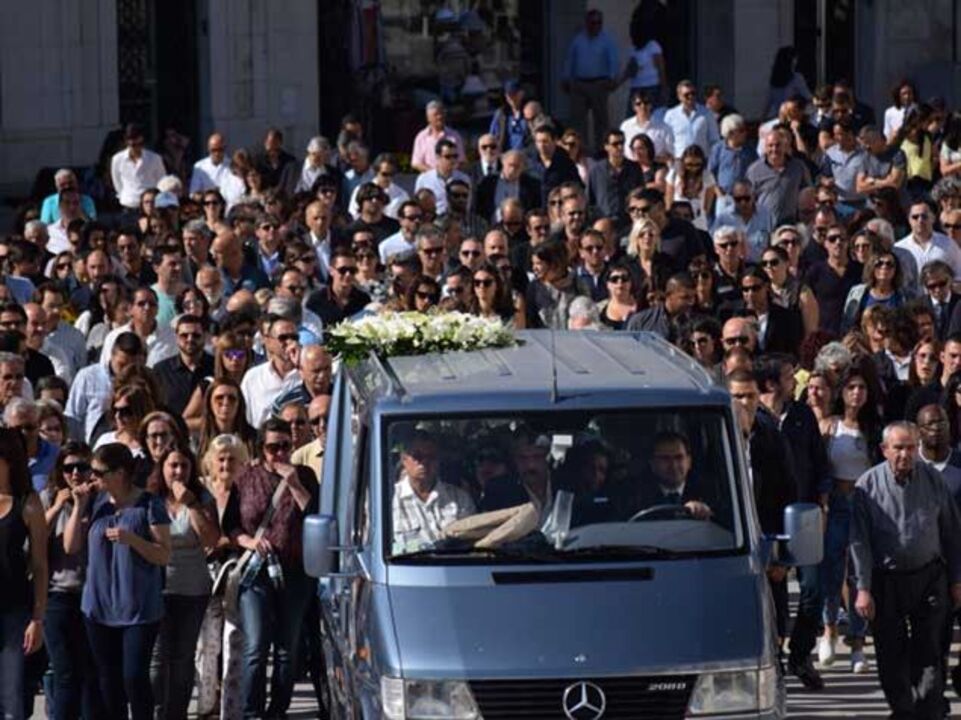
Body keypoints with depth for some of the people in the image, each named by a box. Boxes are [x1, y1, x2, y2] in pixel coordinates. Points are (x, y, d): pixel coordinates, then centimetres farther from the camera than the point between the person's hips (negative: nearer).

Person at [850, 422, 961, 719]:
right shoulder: (868, 485, -5)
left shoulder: (932, 479, 1)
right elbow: (859, 540, -5)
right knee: (891, 654, 6)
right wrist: (863, 588, -10)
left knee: (930, 654, 0)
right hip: (886, 581, -1)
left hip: (930, 579, 1)